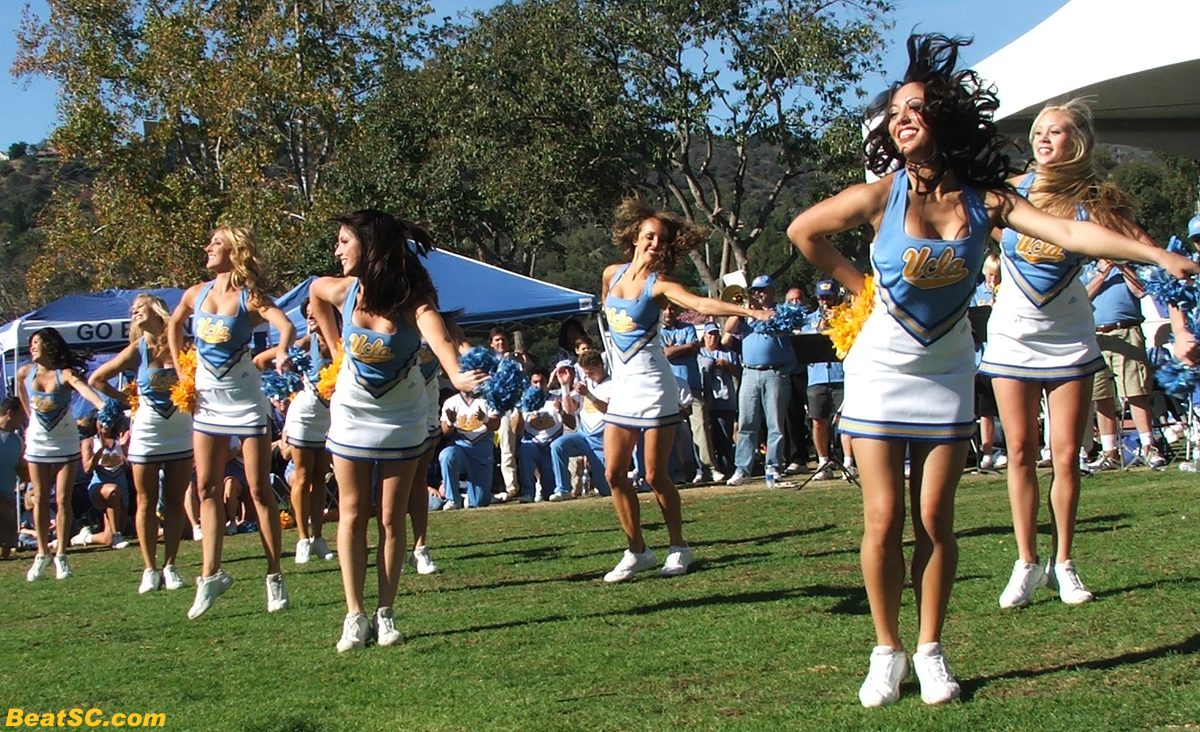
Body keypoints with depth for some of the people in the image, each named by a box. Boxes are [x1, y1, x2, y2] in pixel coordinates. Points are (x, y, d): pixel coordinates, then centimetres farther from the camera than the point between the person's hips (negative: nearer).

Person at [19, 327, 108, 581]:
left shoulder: (65, 374, -18)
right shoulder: (25, 373, -6)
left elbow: (84, 389, -39)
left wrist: (102, 405, -57)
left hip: (65, 444, -3)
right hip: (38, 443, 3)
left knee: (63, 500, -2)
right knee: (40, 500, 6)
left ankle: (61, 555, 7)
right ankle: (42, 554, 16)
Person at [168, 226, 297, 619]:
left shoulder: (249, 299, -13)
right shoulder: (196, 294, 1)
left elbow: (286, 324, -32)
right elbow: (174, 326, 21)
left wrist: (281, 352, -53)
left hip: (246, 402, -5)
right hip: (207, 402, 5)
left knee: (259, 489, -1)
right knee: (207, 488, 4)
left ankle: (274, 576, 6)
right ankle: (210, 575, 8)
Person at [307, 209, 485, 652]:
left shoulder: (411, 298, -26)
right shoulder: (342, 291, -14)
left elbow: (436, 334, -48)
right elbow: (314, 293, 12)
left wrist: (455, 374, -68)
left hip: (402, 420, -3)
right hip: (352, 416, 3)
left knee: (392, 518, 4)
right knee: (352, 514, 4)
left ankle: (386, 614, 14)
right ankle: (354, 616, 8)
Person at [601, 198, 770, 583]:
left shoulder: (659, 284, -10)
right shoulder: (611, 274, 6)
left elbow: (700, 303, -27)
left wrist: (746, 310, -42)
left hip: (653, 386, -5)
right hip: (622, 387, 5)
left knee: (655, 475, -4)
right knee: (614, 472, 2)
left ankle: (678, 548, 13)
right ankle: (637, 551, 13)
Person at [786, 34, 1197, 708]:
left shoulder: (985, 201, -9)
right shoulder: (882, 196, -13)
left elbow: (1070, 233, -18)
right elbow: (803, 231, 1)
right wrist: (862, 285, 2)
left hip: (946, 375, 1)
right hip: (881, 371, -1)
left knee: (935, 518, 2)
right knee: (885, 517, -1)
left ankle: (931, 650, 16)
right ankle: (888, 652, 12)